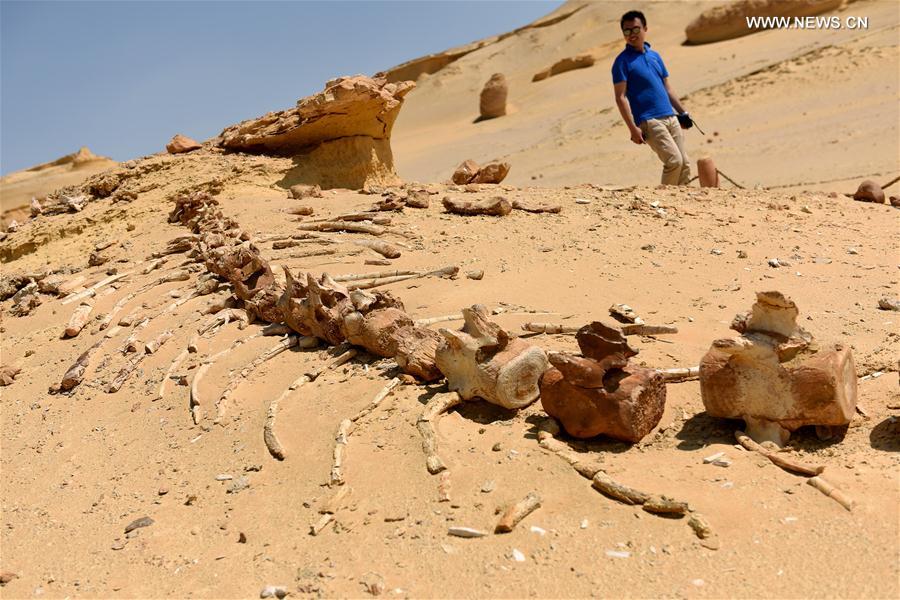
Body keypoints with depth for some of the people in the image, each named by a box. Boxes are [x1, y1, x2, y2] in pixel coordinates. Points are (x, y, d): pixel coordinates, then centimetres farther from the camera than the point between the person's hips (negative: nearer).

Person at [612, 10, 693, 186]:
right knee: (674, 160, -17)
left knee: (685, 164, 4)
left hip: (671, 118, 7)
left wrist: (682, 112, 17)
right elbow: (621, 97, -9)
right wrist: (633, 128, -16)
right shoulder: (622, 61, -4)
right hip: (649, 121, -7)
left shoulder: (655, 55, 17)